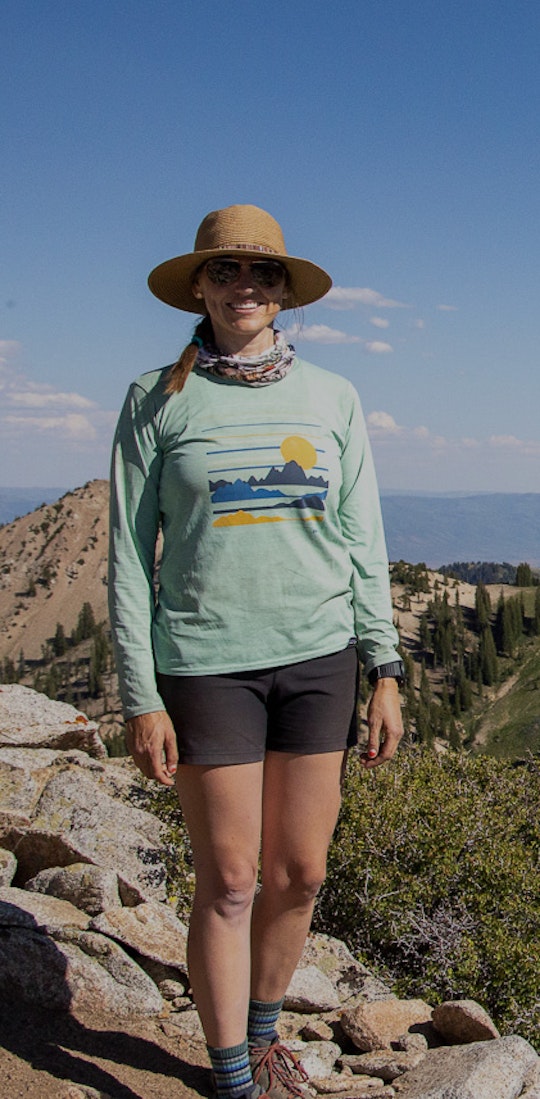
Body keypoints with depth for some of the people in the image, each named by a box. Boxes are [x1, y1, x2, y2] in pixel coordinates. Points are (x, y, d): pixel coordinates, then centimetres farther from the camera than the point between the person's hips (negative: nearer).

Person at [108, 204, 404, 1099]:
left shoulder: (332, 398, 6)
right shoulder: (157, 400, -1)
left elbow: (363, 544, 7)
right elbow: (131, 556, -2)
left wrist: (386, 672, 1)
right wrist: (140, 699, -6)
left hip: (319, 657, 3)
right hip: (208, 662, -3)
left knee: (300, 873, 10)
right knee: (229, 883, 4)